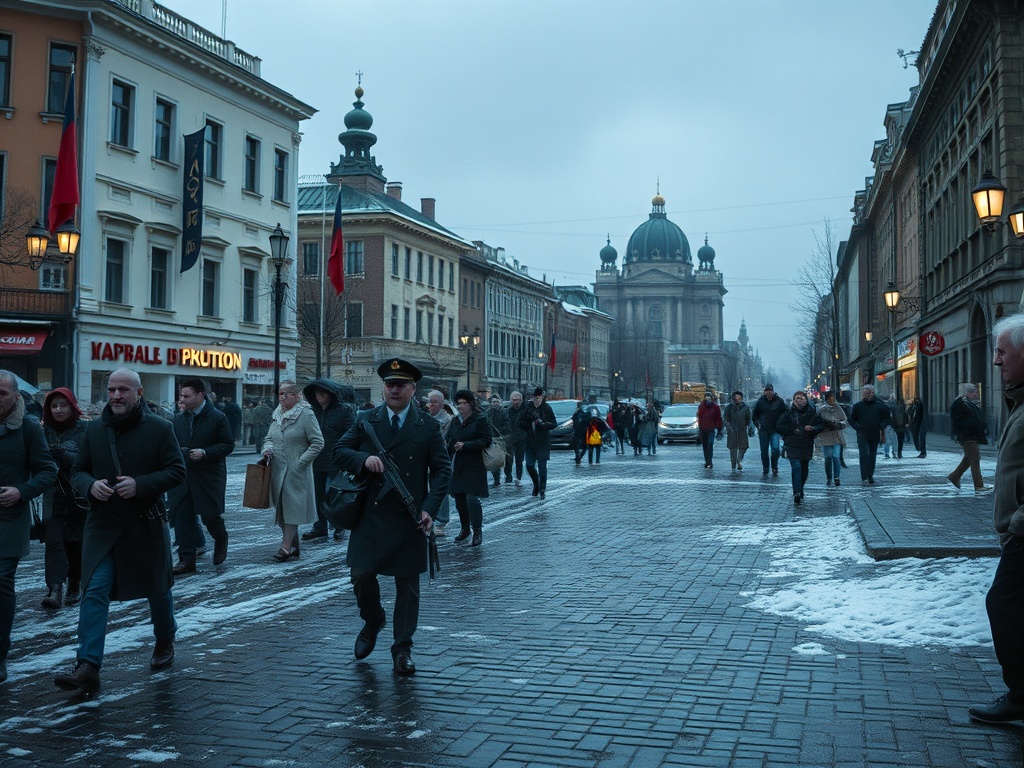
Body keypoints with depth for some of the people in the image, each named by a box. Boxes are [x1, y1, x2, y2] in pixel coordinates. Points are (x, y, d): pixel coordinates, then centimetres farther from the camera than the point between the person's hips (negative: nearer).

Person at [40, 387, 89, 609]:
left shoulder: (84, 429, -4)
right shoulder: (45, 430, 5)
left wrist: (62, 453, -23)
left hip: (79, 496, -2)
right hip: (54, 495, 2)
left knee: (75, 541, 9)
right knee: (54, 540, -9)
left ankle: (75, 586, 26)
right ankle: (55, 589, -13)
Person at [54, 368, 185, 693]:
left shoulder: (160, 428, -6)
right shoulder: (94, 429, 5)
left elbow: (176, 471, -8)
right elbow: (78, 471, 11)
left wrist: (140, 485, -22)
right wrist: (90, 485, -13)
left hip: (146, 525, -2)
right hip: (102, 528, 2)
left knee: (157, 588, 16)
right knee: (94, 593, -10)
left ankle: (165, 642, 42)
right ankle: (88, 668, -11)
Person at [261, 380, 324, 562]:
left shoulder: (306, 414, -8)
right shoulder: (277, 414, 12)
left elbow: (318, 443, -10)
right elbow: (269, 437, 21)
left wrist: (301, 462, -13)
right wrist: (267, 449, -1)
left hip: (297, 471, -7)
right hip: (278, 469, 7)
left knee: (292, 506, -7)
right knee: (281, 507, 9)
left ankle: (286, 547, -5)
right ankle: (293, 546, 19)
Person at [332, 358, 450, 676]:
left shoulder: (428, 427, 2)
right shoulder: (366, 421, 6)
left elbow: (441, 469, 0)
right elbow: (339, 451, 7)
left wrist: (429, 508, -12)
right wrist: (364, 459, -14)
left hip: (409, 518, -1)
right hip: (370, 515, 1)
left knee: (408, 585, 6)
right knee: (361, 574, -3)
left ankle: (402, 649, 19)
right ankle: (372, 622, 28)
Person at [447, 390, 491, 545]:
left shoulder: (480, 420, -5)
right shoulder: (455, 421, 12)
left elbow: (486, 440, -11)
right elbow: (448, 440, 16)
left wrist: (465, 445, -18)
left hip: (474, 466, -6)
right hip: (457, 465, 6)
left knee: (472, 498, -12)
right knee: (459, 498, 10)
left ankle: (477, 531, 0)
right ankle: (465, 528, 25)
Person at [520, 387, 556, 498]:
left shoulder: (546, 408, -2)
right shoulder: (528, 408, 4)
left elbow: (554, 423, 0)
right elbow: (521, 422, 7)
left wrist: (543, 424, -16)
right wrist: (531, 424, -9)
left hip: (543, 442, -3)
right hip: (530, 441, 3)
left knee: (542, 466, -3)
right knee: (529, 465, 2)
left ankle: (542, 489, 7)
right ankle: (536, 484, 26)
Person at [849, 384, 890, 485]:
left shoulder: (879, 406, 5)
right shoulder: (857, 406, 3)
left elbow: (886, 419, 15)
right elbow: (851, 420, 9)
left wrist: (882, 426, -3)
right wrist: (858, 427, -7)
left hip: (875, 435, 2)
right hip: (862, 434, -2)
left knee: (872, 456, 7)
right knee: (864, 455, -11)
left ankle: (870, 476, 16)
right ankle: (865, 477, -14)